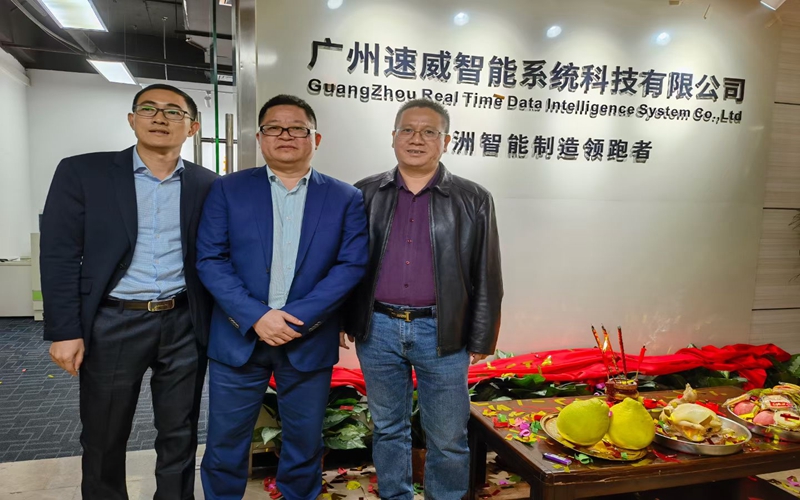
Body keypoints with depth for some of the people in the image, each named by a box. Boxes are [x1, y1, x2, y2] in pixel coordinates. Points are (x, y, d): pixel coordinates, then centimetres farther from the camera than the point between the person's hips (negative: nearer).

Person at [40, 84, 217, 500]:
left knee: (179, 435, 13)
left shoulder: (207, 185, 3)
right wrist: (64, 331, -8)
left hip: (184, 324, 1)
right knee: (103, 439, 14)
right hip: (113, 324, -1)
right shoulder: (82, 172, -1)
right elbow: (59, 256, -4)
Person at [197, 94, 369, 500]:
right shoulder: (228, 190, 2)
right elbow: (210, 259, -4)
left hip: (310, 342, 0)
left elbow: (352, 264, -6)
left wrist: (297, 317, -16)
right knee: (224, 445, 12)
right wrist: (256, 316, -16)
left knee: (305, 445, 14)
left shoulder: (346, 199, 2)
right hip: (238, 338, 0)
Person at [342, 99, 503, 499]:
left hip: (442, 333, -1)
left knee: (448, 438, 9)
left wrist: (481, 339, 0)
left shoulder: (473, 200, 1)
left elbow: (486, 278, 2)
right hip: (377, 329, 2)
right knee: (388, 428, 17)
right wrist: (339, 320, 6)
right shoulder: (365, 194, 5)